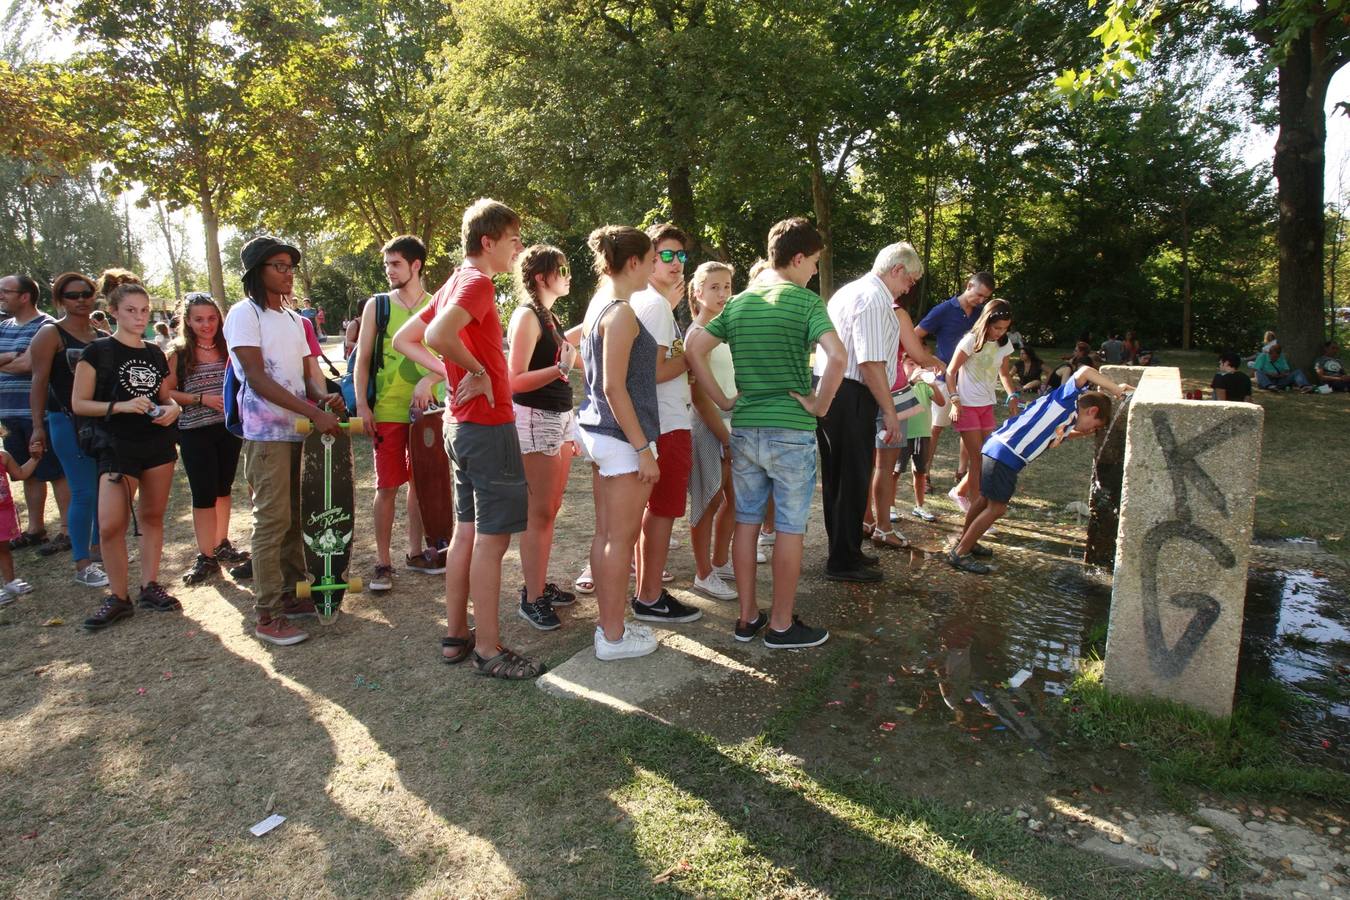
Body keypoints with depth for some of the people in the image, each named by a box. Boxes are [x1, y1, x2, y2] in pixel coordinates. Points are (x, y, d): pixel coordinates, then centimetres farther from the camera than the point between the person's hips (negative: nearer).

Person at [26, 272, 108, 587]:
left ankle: (97, 548, 27)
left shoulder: (103, 336, 10)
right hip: (68, 423, -5)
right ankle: (82, 566, 2)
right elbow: (39, 382, -7)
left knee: (104, 488, 11)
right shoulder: (51, 334, -4)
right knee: (84, 492, -6)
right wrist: (38, 427, -12)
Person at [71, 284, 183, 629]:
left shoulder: (155, 353, 11)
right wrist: (120, 406, -19)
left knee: (152, 516, 9)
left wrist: (173, 407, -1)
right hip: (117, 447, -4)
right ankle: (118, 597, 2)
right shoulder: (98, 351, -2)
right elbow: (79, 403, -4)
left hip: (158, 444, 4)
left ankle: (150, 587, 19)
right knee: (110, 525, -11)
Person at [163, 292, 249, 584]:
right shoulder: (178, 354, -4)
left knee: (223, 489, 14)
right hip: (196, 433, -3)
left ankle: (222, 545, 28)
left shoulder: (228, 350, 4)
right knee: (204, 494, 0)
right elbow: (166, 393, -6)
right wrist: (202, 399, -15)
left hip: (229, 428, 3)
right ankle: (205, 557, 8)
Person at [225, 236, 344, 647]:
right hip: (267, 433, -7)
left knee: (294, 518, 11)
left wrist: (324, 395, -8)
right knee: (272, 521, -6)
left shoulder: (292, 317, 17)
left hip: (300, 430, 7)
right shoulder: (244, 313, -6)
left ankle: (292, 593, 22)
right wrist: (314, 413, -22)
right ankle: (267, 615, 0)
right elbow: (258, 378, -15)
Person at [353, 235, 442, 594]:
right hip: (387, 412, -1)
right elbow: (362, 359, 2)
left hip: (426, 411, 2)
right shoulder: (377, 306, 3)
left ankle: (415, 552, 26)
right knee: (387, 487, 0)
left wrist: (429, 380, -19)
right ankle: (383, 562, 10)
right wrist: (362, 405, -7)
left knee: (420, 483, 11)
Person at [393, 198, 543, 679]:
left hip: (462, 424, 10)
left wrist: (450, 373, 8)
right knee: (492, 539, -3)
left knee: (467, 532, 15)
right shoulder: (477, 283, -14)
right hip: (489, 427, -10)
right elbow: (438, 336, -32)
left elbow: (404, 340, 18)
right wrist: (477, 372, -17)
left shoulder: (455, 283, 15)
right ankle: (489, 650, 5)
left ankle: (456, 636, 24)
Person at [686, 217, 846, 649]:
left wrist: (723, 401, 6)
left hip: (744, 429, 6)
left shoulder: (738, 301, 8)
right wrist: (819, 403, -11)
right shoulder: (805, 301, -9)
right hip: (791, 431, -5)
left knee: (746, 521, 12)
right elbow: (837, 356, -24)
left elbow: (694, 348, 5)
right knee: (789, 528, 5)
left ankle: (747, 617, 22)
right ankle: (781, 624, 15)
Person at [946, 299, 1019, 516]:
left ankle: (959, 492, 26)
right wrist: (955, 401, -19)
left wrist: (1012, 396, 1)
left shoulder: (1004, 345, 4)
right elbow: (951, 372, -10)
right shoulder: (971, 341, -13)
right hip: (967, 406, -6)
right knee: (978, 459, -7)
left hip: (987, 406, 6)